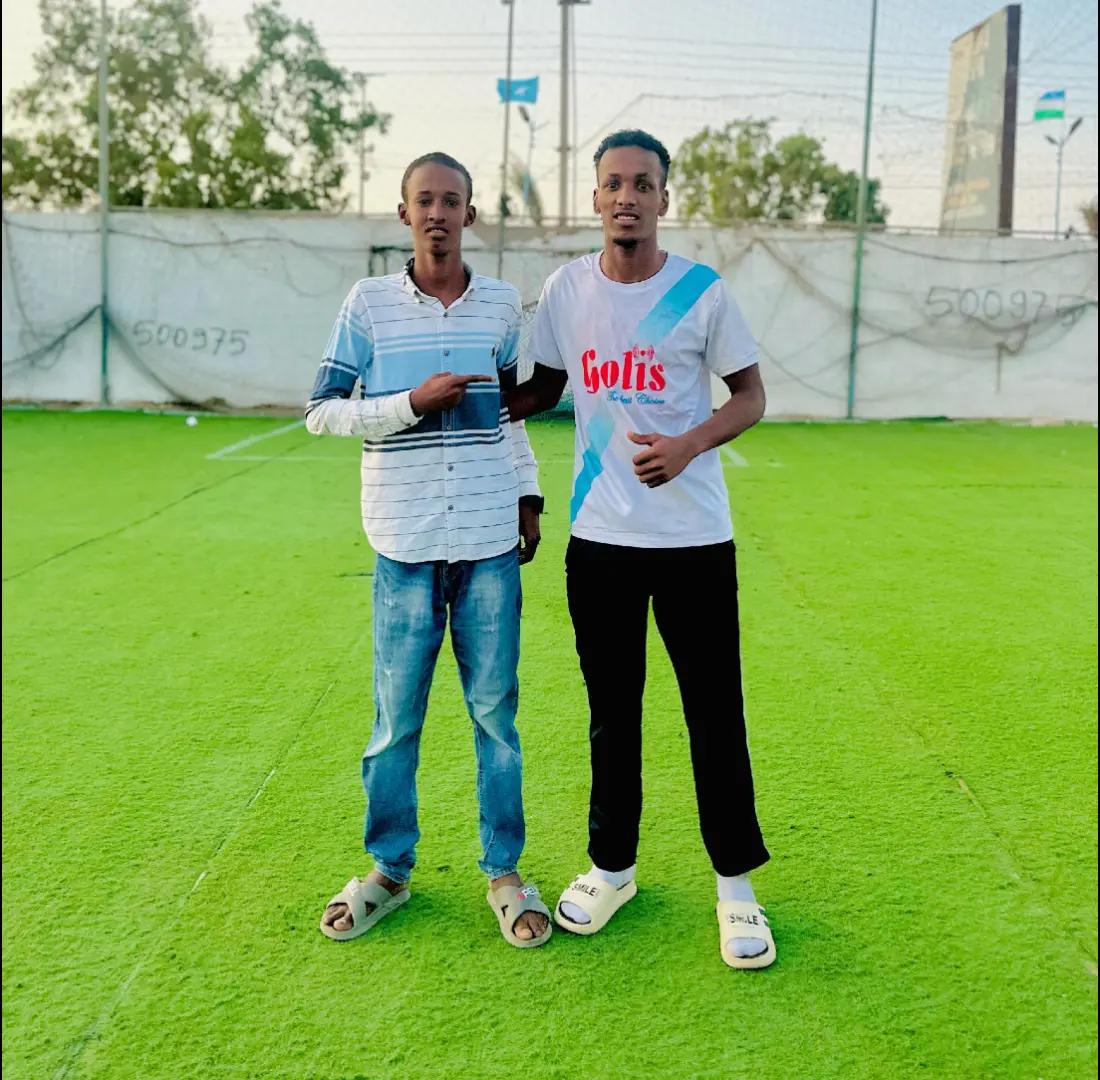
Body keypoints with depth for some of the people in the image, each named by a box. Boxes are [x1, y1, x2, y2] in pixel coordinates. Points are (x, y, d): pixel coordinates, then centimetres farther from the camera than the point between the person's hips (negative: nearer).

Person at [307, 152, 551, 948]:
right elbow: (321, 412, -1)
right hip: (406, 544, -1)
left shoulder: (501, 304, 8)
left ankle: (504, 871, 20)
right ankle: (389, 869, 24)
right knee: (396, 716, 7)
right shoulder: (369, 302, 0)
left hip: (491, 539, 2)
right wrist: (410, 402, -13)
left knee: (495, 710, 7)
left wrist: (530, 496, 13)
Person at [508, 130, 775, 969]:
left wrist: (688, 444, -17)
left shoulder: (703, 292, -6)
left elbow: (751, 397, 1)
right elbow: (544, 387, 15)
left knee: (715, 716, 3)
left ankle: (736, 885, 20)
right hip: (599, 538, 3)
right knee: (612, 713, 14)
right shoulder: (566, 289, 3)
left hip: (694, 537, -2)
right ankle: (612, 868, 31)